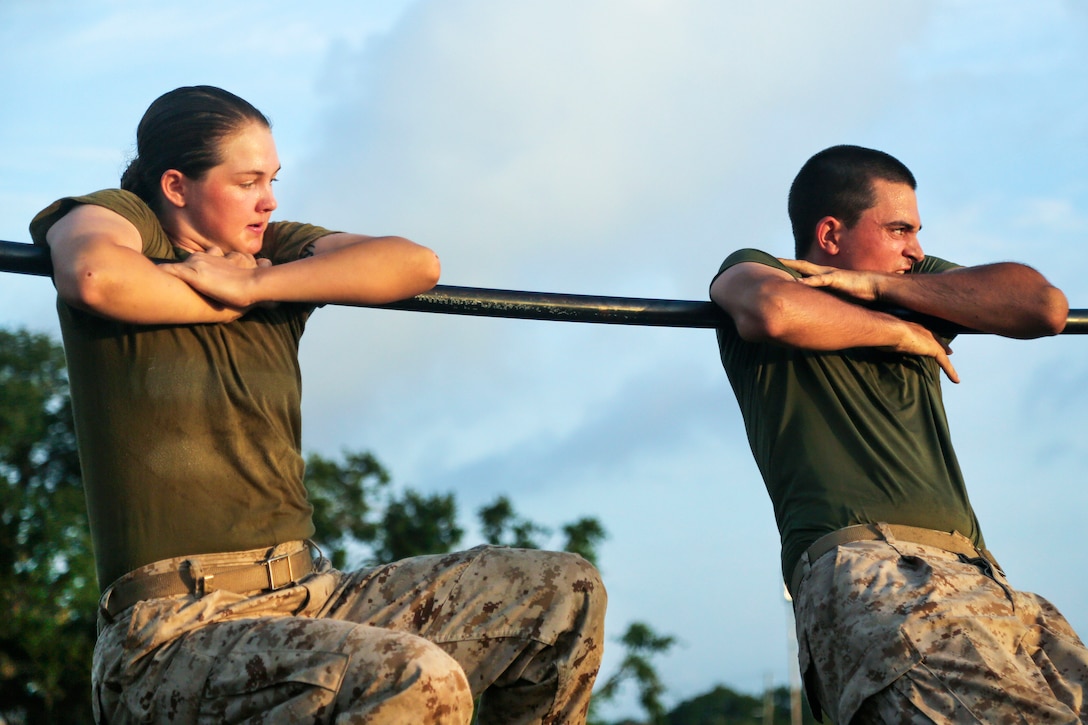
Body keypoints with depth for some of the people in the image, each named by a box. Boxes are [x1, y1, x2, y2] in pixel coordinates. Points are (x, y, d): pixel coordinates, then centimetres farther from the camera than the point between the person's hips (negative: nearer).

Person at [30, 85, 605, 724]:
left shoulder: (272, 254, 16)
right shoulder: (116, 218, 2)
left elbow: (416, 264, -1)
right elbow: (95, 276, -24)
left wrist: (254, 286, -8)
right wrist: (224, 304, -6)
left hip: (309, 595, 8)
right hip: (176, 623, -7)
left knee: (565, 595, 2)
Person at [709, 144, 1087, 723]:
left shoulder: (914, 288, 33)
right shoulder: (755, 268, 18)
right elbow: (773, 309, -10)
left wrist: (881, 286, 10)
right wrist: (901, 332, 7)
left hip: (977, 573, 7)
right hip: (864, 565, -6)